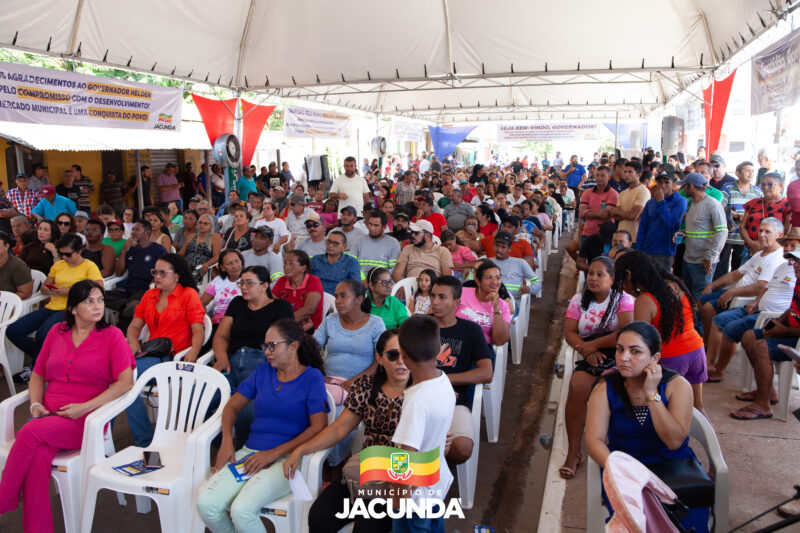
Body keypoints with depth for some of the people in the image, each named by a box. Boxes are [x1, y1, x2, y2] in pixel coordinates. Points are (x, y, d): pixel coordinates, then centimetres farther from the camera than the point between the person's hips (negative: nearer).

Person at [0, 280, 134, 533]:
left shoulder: (112, 336, 1)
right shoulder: (57, 332, 14)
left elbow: (126, 382, -9)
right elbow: (37, 375, 20)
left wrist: (85, 407, -16)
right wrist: (36, 404, 0)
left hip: (85, 419, -3)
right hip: (48, 415, 3)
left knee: (29, 433, -29)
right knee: (37, 457, -28)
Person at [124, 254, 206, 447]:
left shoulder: (188, 294, 4)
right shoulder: (149, 296, 21)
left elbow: (198, 330, -4)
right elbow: (134, 326, 19)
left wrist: (193, 352, -21)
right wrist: (134, 345, -2)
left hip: (174, 357, -5)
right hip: (151, 354, 6)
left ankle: (144, 442, -15)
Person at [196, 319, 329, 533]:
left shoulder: (312, 377, -2)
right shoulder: (263, 371, 13)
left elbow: (319, 427, -11)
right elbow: (232, 407, 18)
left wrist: (274, 453, -14)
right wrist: (227, 442, -1)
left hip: (286, 458, -5)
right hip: (249, 452, 5)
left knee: (242, 510, -28)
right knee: (206, 503, -19)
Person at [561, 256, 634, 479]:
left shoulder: (623, 299, 2)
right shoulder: (579, 300, 14)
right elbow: (569, 332, 5)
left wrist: (594, 344, -12)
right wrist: (586, 351, -13)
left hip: (618, 358, -3)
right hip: (590, 359, 3)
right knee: (577, 385, -28)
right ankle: (573, 452, -17)